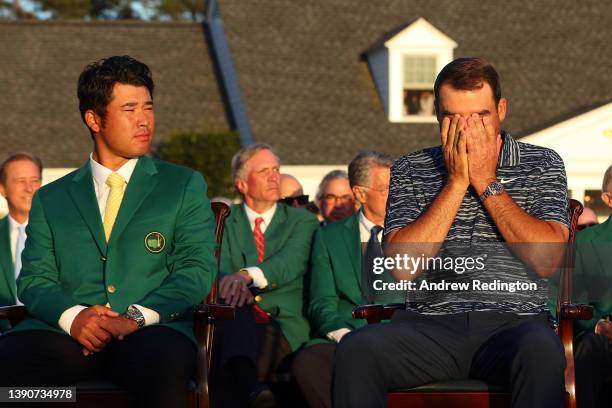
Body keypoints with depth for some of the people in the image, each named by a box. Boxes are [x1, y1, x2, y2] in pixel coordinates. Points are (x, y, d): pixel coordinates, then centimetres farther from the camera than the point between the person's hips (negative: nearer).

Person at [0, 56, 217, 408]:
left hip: (151, 331, -1)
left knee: (163, 364, -39)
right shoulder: (50, 199, 21)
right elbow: (34, 282, 12)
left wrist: (137, 316, -12)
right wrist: (72, 315, -12)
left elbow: (198, 269, 5)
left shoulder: (185, 186, 17)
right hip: (65, 333, 2)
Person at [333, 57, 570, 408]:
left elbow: (547, 261, -5)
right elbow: (403, 267, -3)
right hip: (430, 324, 1)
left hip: (514, 322, -1)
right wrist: (456, 182, -3)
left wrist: (487, 182, -4)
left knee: (540, 351, -38)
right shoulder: (410, 171, 12)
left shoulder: (542, 165, 11)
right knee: (357, 349, -29)